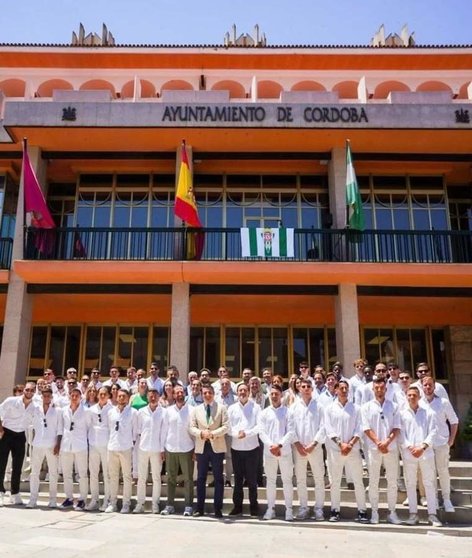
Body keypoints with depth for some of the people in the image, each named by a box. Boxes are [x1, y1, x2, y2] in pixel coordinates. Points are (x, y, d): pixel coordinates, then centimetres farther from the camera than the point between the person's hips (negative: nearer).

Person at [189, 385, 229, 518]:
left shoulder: (221, 408, 2)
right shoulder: (196, 409, 10)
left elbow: (225, 426, -6)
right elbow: (192, 427, 4)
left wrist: (213, 434, -19)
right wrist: (201, 433, -16)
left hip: (217, 447, -2)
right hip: (201, 447, 2)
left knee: (218, 479, 2)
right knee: (200, 478, 7)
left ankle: (218, 509, 9)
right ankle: (200, 508, 15)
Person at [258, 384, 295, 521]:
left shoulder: (287, 412, 1)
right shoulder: (264, 413, 7)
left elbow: (290, 432, -6)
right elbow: (262, 432, 0)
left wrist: (279, 445, -15)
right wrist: (271, 446, -13)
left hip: (285, 451, -2)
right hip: (269, 451, 2)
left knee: (287, 480, 2)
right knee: (270, 480, 10)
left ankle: (289, 509, 11)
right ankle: (270, 508, 18)